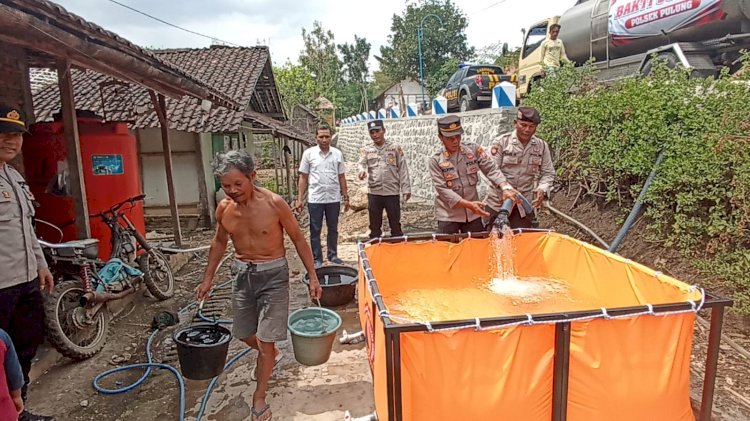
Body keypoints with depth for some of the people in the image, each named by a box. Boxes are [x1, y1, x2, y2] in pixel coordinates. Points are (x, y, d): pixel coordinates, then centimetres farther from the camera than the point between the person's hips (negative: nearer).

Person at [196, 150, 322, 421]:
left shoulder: (273, 203, -19)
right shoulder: (223, 209, -6)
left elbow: (298, 239, -9)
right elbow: (219, 242, 12)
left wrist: (312, 277, -9)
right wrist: (208, 278, 13)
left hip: (273, 275, -5)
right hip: (243, 274, 5)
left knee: (265, 340, -3)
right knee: (244, 334, 16)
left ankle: (259, 397, 19)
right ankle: (272, 356, 48)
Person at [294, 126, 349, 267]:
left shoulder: (337, 154, 2)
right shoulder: (309, 153, -3)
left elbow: (341, 177, 8)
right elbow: (303, 177, 0)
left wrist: (346, 197, 7)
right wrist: (299, 199, -4)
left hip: (334, 198, 2)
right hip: (315, 199, -2)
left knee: (333, 229, 13)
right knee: (315, 230, 6)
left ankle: (333, 255, 27)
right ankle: (317, 259, 17)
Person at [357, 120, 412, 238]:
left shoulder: (395, 148, 4)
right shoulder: (366, 150, 9)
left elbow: (403, 169, 2)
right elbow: (361, 163, -6)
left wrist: (406, 188, -4)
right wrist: (362, 170, -31)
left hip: (392, 192, -1)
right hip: (374, 193, 2)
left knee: (395, 225, 7)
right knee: (374, 226, 9)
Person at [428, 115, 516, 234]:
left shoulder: (474, 150, 0)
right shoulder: (435, 161, -9)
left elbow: (491, 170, -5)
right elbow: (442, 190, -15)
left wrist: (505, 188, -24)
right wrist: (468, 204, -24)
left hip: (473, 214, 3)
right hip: (448, 216, -2)